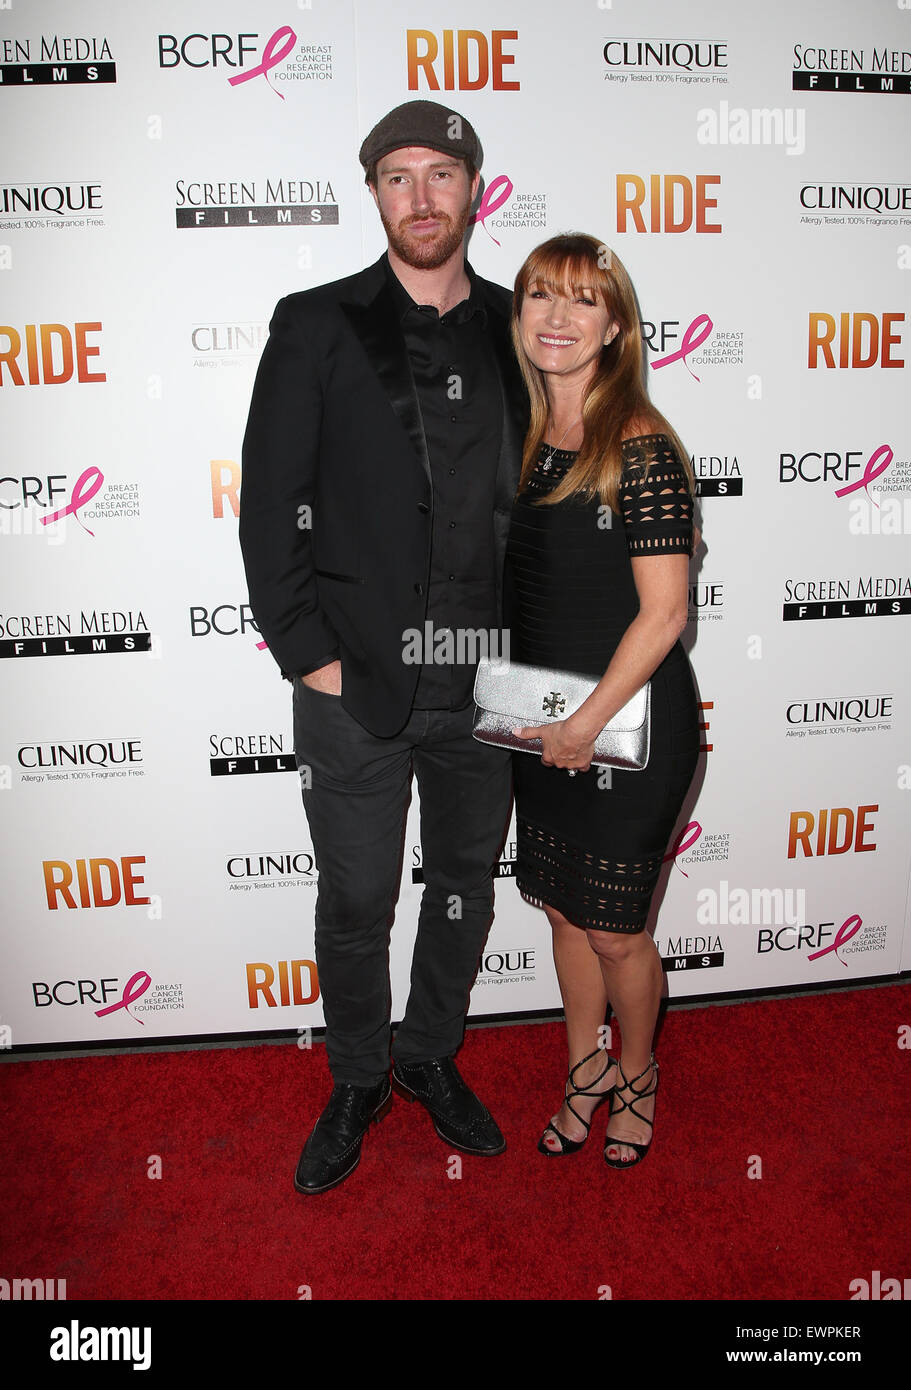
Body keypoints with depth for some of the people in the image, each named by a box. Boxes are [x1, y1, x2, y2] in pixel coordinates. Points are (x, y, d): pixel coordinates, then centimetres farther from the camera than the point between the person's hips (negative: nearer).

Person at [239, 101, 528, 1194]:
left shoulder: (516, 330, 7)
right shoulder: (316, 326, -1)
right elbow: (269, 506, -3)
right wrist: (309, 656, -9)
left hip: (484, 681, 3)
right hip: (354, 681, -3)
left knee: (465, 886, 17)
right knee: (355, 901, 10)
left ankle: (431, 1055, 41)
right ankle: (357, 1082, 35)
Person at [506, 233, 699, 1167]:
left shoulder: (642, 450, -16)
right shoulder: (523, 437, 5)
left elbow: (663, 612, -18)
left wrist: (587, 724, -15)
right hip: (543, 723, 6)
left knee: (615, 932, 8)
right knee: (564, 911, 18)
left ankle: (636, 1074, 38)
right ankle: (586, 1068, 42)